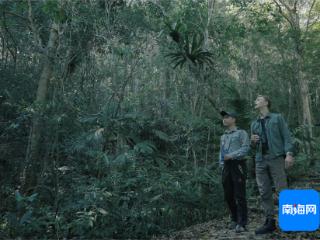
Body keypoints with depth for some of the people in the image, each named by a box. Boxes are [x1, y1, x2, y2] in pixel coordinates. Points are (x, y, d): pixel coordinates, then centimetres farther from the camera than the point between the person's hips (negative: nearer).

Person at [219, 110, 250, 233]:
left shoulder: (241, 133, 1)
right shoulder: (223, 136, 21)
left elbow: (245, 148, -11)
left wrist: (231, 156, -17)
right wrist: (222, 165, 10)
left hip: (238, 165, -6)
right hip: (226, 167, 6)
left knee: (239, 196, -5)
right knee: (228, 195, 8)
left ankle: (241, 223, 0)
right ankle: (234, 219, 23)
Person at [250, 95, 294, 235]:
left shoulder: (277, 118, 10)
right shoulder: (254, 124, 21)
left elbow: (286, 136, 0)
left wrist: (289, 153, -14)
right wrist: (253, 141, 2)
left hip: (276, 158, -4)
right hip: (260, 160, 4)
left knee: (282, 190, -8)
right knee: (264, 193, 1)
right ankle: (270, 222, 7)